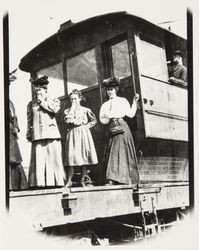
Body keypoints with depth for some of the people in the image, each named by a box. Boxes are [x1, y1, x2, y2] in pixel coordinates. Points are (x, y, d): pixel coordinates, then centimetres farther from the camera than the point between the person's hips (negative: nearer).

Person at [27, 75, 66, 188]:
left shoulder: (54, 100, 15)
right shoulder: (31, 104, 20)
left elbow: (55, 109, -7)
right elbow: (29, 120, 15)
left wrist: (43, 101, 3)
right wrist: (29, 134, 5)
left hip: (51, 133, -1)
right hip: (37, 135, 1)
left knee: (53, 158, -4)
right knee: (38, 159, -7)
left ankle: (57, 182, -1)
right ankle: (39, 183, -7)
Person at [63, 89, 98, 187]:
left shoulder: (85, 110, 10)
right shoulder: (67, 110, 11)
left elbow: (94, 120, 11)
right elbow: (68, 120, -8)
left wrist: (87, 126, -3)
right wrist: (72, 108, -3)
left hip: (84, 133, 0)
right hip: (72, 134, 0)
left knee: (84, 155, -2)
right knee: (71, 156, -9)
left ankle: (82, 180, 4)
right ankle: (69, 180, -6)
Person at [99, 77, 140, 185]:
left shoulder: (123, 101, 10)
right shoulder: (105, 105, 18)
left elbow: (131, 114, 3)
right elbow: (102, 119, 11)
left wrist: (134, 102, -1)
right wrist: (110, 119, -6)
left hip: (122, 127, -3)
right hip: (112, 129, 3)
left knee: (122, 151, -12)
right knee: (112, 151, -4)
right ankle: (112, 179, -7)